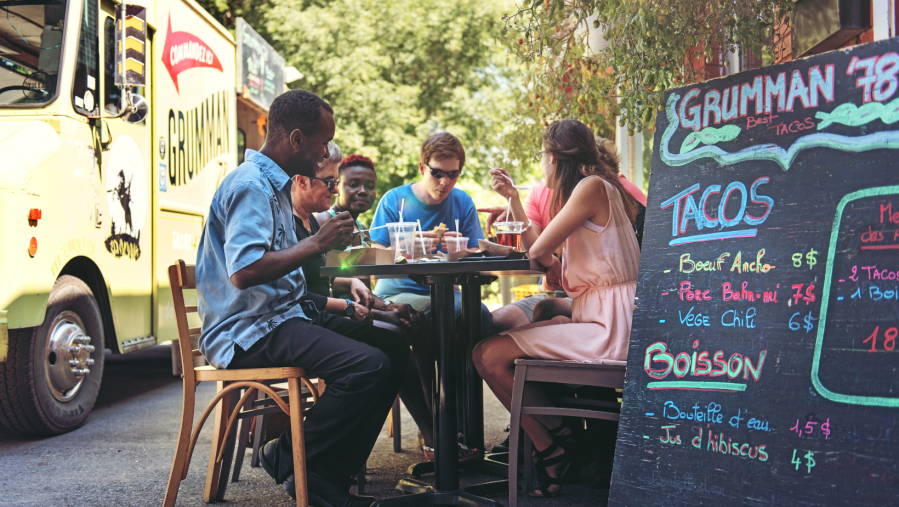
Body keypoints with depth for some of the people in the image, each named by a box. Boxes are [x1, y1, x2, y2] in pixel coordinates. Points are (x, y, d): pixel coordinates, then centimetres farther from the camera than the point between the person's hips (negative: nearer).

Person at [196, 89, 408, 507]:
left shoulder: (275, 185, 20)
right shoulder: (250, 186, -14)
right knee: (366, 365, -28)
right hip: (248, 332, -11)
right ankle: (297, 462, -10)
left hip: (284, 315, 11)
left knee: (393, 347, 2)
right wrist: (317, 243, -19)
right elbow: (243, 271, -28)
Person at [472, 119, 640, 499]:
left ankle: (552, 448, 3)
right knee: (500, 335, 17)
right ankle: (561, 437, 13)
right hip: (592, 317, 10)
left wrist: (547, 254, 12)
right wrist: (513, 199, 24)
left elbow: (538, 251, -10)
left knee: (489, 356, -15)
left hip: (608, 328, -10)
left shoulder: (592, 186, -11)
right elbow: (542, 255, 19)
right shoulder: (593, 189, 20)